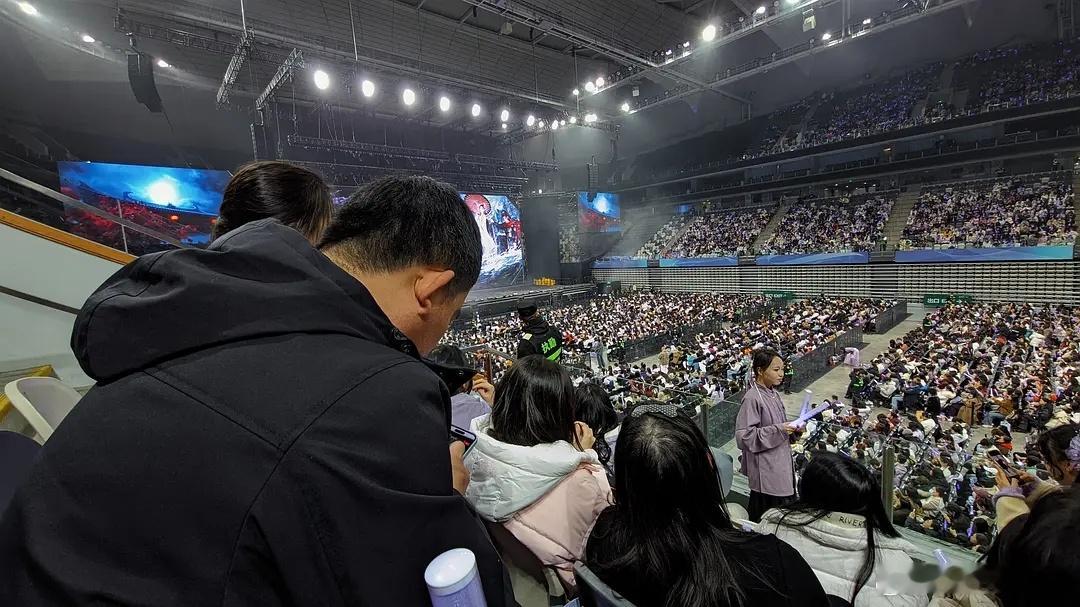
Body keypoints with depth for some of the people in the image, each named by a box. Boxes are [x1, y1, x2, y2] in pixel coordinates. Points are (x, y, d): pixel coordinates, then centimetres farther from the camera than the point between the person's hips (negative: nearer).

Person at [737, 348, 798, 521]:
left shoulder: (773, 393, 7)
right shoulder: (752, 398, -20)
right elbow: (743, 436, -23)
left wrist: (791, 429, 2)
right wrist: (777, 430, -22)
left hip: (781, 464, 9)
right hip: (765, 470, -8)